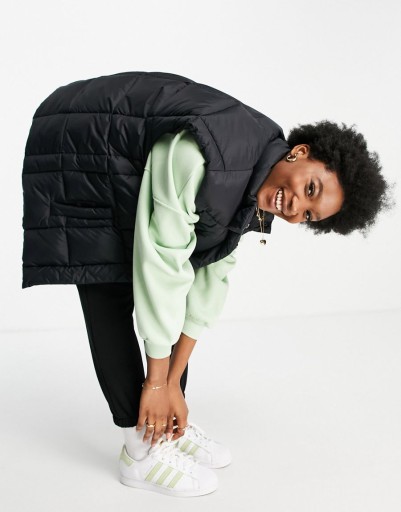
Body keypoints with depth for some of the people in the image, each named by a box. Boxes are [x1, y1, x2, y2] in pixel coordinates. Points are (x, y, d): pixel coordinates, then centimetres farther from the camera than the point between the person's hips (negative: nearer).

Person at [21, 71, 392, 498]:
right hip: (76, 153, -8)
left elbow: (210, 278, -6)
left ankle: (171, 427, 15)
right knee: (112, 295, -12)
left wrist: (172, 385, -7)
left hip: (133, 173, 8)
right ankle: (143, 450, -5)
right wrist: (158, 381, -23)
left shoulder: (255, 199, -10)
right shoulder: (196, 157, -38)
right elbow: (161, 266, -33)